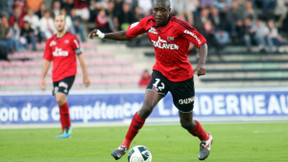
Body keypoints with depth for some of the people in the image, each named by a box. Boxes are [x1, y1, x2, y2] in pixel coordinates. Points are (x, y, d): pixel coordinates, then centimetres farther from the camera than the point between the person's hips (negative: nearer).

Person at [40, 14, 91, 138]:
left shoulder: (71, 38, -3)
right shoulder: (51, 41, 11)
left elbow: (80, 57, 1)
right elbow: (47, 61, 16)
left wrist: (85, 76, 0)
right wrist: (43, 78, 13)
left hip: (68, 74, -6)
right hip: (56, 76, 6)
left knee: (60, 99, -22)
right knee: (60, 102, 7)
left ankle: (67, 127, -7)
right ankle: (65, 131, 15)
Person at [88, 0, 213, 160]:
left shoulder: (179, 26, -22)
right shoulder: (148, 23, -8)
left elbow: (202, 43, -19)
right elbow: (126, 34, 4)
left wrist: (202, 63, -35)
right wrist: (103, 35, -8)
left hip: (182, 76, -3)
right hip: (160, 71, 3)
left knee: (187, 123, 9)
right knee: (146, 108, -22)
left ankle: (206, 139, 42)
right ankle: (125, 144, -8)